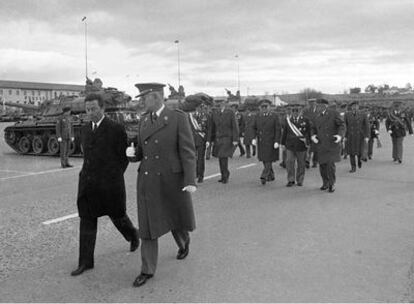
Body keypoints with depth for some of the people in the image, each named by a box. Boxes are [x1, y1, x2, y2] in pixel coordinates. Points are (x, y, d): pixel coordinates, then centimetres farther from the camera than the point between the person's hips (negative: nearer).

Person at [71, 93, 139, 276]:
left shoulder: (116, 129, -8)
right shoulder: (85, 130, 9)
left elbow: (124, 157, -2)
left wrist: (115, 177, 0)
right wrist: (87, 175, 13)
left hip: (110, 184, -5)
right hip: (88, 184, 5)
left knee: (117, 215, 11)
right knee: (87, 220, 2)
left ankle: (133, 235, 43)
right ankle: (86, 262, 9)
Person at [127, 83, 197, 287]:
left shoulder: (179, 118, -9)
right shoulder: (144, 121, 8)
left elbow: (188, 151, -12)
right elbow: (142, 152, 15)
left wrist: (190, 181, -20)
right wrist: (132, 153, -9)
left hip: (172, 180, -4)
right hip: (147, 181, 4)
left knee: (178, 219, 15)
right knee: (147, 224, 3)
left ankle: (184, 242, 50)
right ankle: (147, 271, 15)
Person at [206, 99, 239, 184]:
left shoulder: (230, 113, -6)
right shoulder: (214, 113, 4)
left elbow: (235, 127, -7)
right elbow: (211, 127, 6)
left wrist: (235, 139, -12)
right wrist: (208, 140, 2)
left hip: (227, 138, -4)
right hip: (218, 138, 4)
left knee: (224, 157, -12)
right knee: (220, 158, 6)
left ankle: (225, 176, 3)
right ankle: (224, 176, 18)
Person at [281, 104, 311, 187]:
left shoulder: (305, 120, 2)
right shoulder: (288, 120, 7)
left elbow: (309, 132, 3)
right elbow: (285, 132, 11)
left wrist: (307, 142, -3)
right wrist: (283, 143, 10)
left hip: (301, 146, -1)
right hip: (290, 146, 1)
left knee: (301, 164, 6)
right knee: (289, 162, -7)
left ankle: (299, 180, 19)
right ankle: (291, 180, 4)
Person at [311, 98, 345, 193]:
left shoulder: (334, 114, -2)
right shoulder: (318, 117, 14)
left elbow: (342, 125, -5)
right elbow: (313, 128, 18)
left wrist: (340, 135, -22)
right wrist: (313, 135, -4)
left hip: (332, 143, -5)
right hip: (321, 144, 5)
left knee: (330, 164, -12)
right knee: (322, 164, 5)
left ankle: (332, 184, 5)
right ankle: (325, 183, 25)